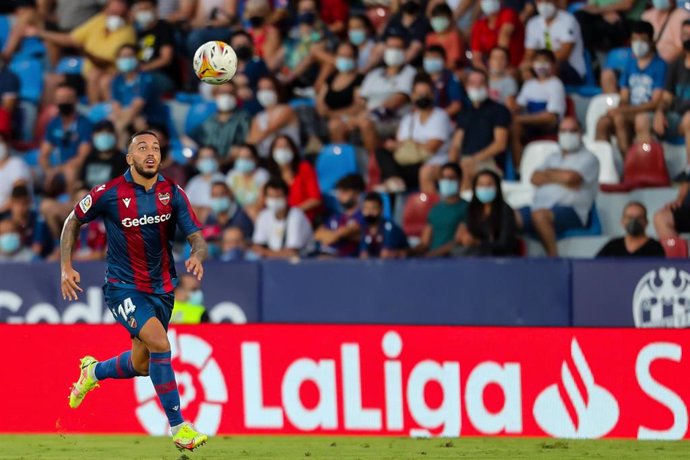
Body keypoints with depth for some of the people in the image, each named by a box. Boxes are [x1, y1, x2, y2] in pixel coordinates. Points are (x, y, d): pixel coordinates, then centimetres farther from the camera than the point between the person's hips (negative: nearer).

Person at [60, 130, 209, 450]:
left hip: (161, 289, 5)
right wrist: (66, 267, -2)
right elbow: (74, 221, 4)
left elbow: (196, 238, -7)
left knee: (141, 365, 14)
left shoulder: (173, 194, -4)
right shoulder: (109, 193, -12)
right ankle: (178, 427, -17)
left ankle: (93, 371, 47)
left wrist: (197, 256, -31)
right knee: (160, 345, -25)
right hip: (123, 288, -5)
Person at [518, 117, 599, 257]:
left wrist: (549, 173, 9)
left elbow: (570, 177, -9)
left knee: (540, 215, -39)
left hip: (571, 212, -6)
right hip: (541, 206, 6)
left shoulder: (588, 158, 9)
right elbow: (535, 179, 13)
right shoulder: (553, 157, 29)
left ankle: (553, 259, -34)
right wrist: (559, 179, -3)